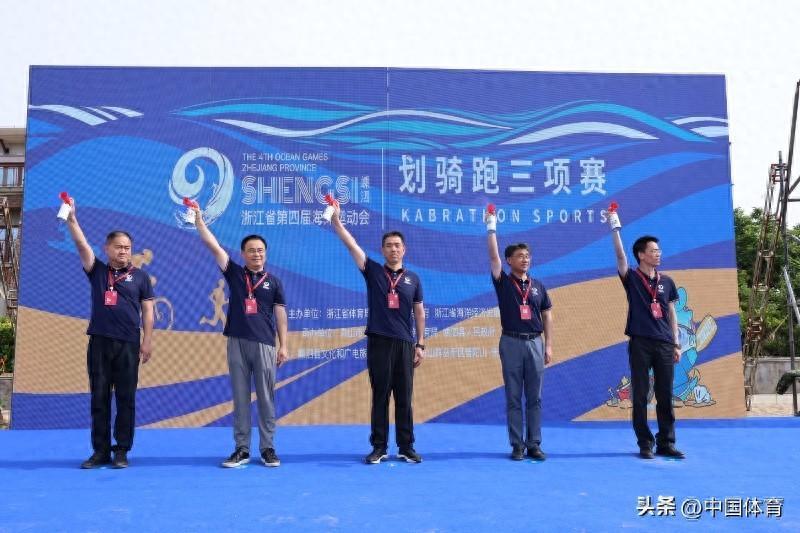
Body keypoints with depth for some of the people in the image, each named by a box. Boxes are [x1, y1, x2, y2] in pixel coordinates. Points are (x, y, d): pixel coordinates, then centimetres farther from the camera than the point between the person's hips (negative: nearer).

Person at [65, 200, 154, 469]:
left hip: (128, 344, -1)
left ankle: (122, 451, 8)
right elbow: (82, 245, -2)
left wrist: (148, 341, -2)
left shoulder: (140, 277, 7)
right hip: (99, 342, 2)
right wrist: (71, 218, -13)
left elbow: (147, 310, 5)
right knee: (99, 398, 4)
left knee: (126, 399, 1)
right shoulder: (97, 271, 10)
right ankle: (100, 451, 12)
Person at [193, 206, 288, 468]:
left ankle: (267, 448, 11)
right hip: (237, 343, 1)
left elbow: (280, 315, 6)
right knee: (240, 398, 5)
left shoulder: (273, 281, 7)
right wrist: (198, 218, -3)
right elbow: (212, 246, 2)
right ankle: (241, 449, 12)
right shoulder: (234, 273, 7)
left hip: (265, 345, -1)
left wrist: (284, 345, 0)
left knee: (266, 398, 3)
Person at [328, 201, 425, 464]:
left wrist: (420, 344, 6)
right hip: (378, 342, -1)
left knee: (404, 398, 6)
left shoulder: (413, 279, 9)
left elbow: (419, 312, 11)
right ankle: (379, 447, 13)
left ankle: (406, 448, 14)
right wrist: (336, 219, -15)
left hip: (405, 344, 1)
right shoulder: (373, 271, 5)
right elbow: (351, 245, -5)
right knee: (380, 397, 4)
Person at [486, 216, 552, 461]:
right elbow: (493, 257, -10)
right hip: (511, 342, -2)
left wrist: (549, 345, 4)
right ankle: (517, 445, 8)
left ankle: (534, 444, 11)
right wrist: (491, 229, -14)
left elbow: (547, 316, 11)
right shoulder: (503, 282, 3)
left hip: (535, 343, 3)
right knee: (513, 397, 2)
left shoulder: (538, 286, 11)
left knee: (534, 397, 5)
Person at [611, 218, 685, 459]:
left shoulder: (667, 282, 12)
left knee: (665, 396, 6)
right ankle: (645, 444, 10)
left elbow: (671, 314, 14)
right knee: (640, 396, 1)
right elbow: (620, 255, -14)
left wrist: (676, 344, 10)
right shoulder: (631, 278, 2)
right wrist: (615, 228, -18)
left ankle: (666, 443, 15)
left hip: (664, 345, 3)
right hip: (640, 344, -3)